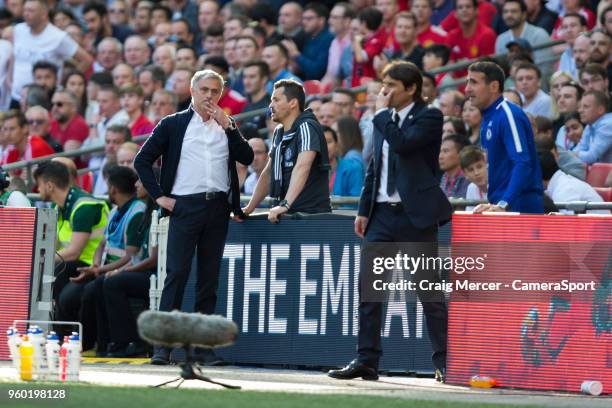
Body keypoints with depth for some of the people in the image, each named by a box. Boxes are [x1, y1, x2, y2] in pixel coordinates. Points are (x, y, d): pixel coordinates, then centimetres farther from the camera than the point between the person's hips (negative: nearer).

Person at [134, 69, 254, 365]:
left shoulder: (227, 126, 16)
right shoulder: (173, 125, 6)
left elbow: (247, 158, 2)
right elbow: (142, 161, 6)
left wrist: (228, 126, -4)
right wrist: (159, 195, -3)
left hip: (218, 207, 4)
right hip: (185, 206, -3)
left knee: (209, 277, 5)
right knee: (177, 273, -10)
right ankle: (162, 344, -11)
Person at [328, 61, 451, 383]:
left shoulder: (428, 117, -6)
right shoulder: (385, 120, 15)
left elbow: (402, 143, -24)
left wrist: (383, 112, -11)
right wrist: (364, 209, 14)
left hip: (415, 214, -7)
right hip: (383, 212, 7)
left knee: (429, 290, -2)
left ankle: (444, 363, 4)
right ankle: (366, 360, 5)